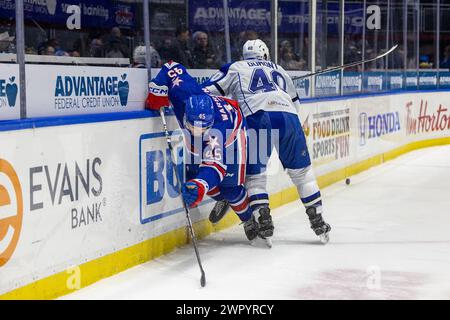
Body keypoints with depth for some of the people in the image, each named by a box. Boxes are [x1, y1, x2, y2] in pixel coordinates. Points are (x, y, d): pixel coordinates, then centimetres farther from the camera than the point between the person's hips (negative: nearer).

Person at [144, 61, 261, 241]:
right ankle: (223, 200, 34)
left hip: (232, 130, -5)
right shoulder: (185, 95, -41)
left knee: (231, 186, -8)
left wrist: (199, 186, -77)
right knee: (194, 173, 2)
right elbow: (171, 68, -24)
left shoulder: (219, 127, -50)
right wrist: (155, 95, -28)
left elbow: (215, 164, -59)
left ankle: (249, 220, 22)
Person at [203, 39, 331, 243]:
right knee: (301, 170, 16)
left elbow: (207, 91, 16)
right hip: (288, 118, 3)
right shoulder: (279, 71, 35)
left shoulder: (235, 68, 24)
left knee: (254, 173, 11)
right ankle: (317, 221, 18)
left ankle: (263, 220, -4)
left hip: (256, 117, -2)